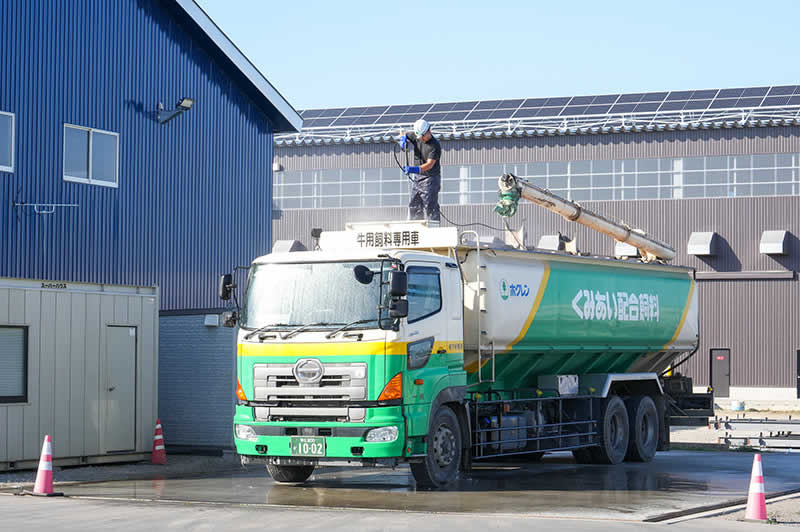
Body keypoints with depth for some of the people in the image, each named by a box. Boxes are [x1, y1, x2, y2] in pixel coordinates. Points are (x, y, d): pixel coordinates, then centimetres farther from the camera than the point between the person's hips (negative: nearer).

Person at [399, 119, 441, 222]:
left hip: (430, 178, -7)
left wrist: (414, 169, -42)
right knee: (414, 206, 10)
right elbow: (404, 134, 20)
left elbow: (430, 164, -28)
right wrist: (403, 139, -5)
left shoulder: (435, 146, -19)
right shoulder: (416, 137, 0)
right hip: (417, 177, 7)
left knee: (430, 206, -10)